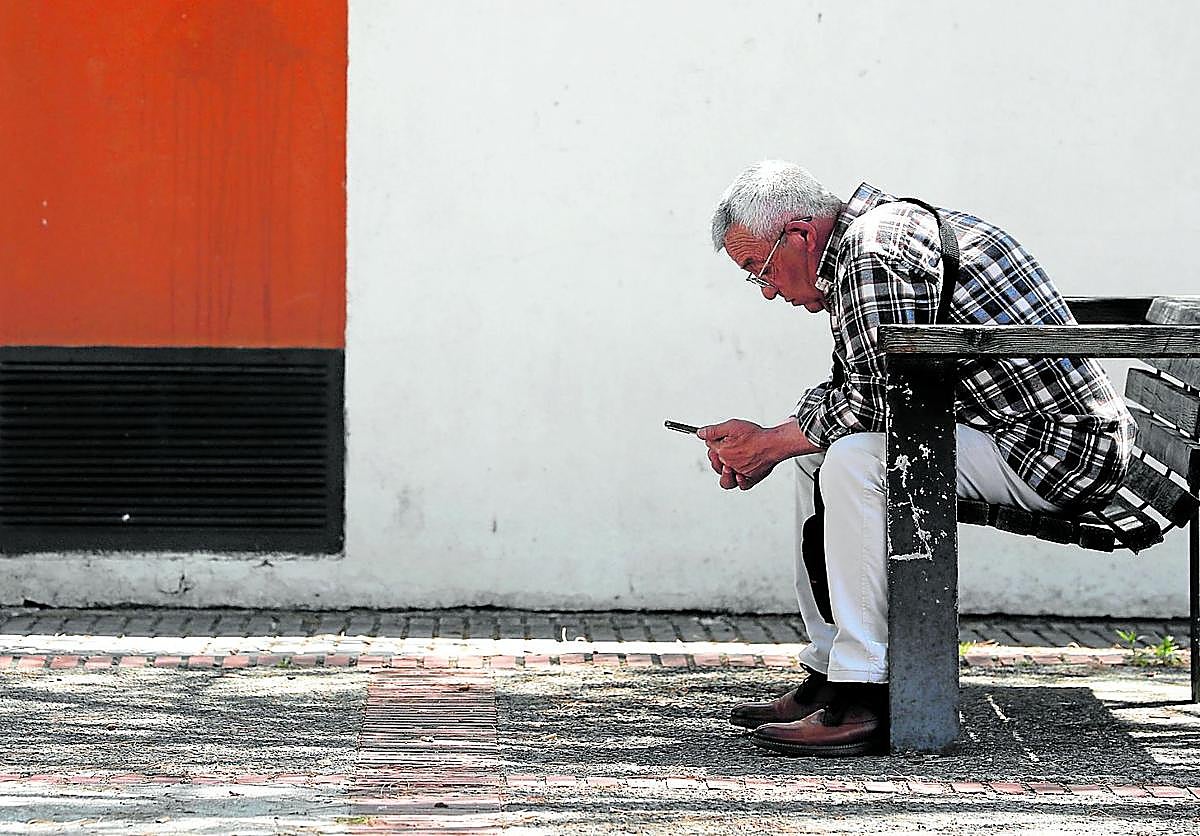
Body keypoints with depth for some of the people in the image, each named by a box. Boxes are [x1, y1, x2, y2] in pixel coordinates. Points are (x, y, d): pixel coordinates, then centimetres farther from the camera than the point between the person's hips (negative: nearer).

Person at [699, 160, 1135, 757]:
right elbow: (845, 389, 21)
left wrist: (770, 444, -8)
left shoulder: (871, 252, -18)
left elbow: (875, 399, -23)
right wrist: (759, 445, 8)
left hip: (1055, 457, -11)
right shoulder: (877, 227, 14)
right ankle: (829, 673, 16)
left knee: (856, 458, -26)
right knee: (815, 449, 16)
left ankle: (865, 698, -23)